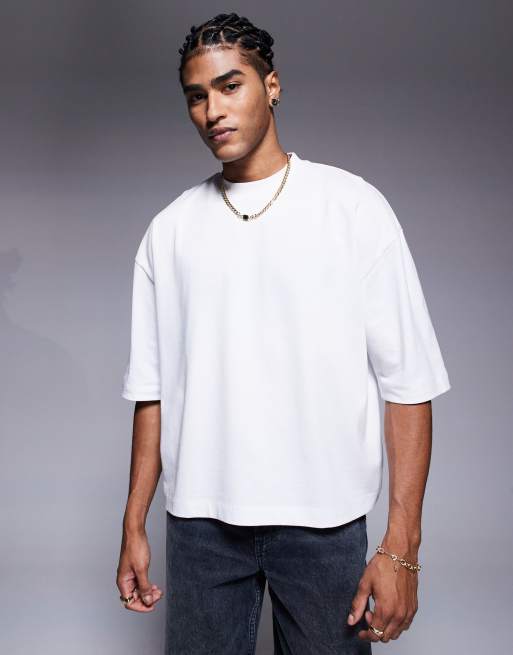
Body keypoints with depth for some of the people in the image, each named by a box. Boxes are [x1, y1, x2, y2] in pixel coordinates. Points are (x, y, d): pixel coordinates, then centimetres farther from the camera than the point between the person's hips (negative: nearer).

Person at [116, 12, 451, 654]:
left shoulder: (354, 207, -2)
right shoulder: (169, 229, 6)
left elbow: (407, 383, -6)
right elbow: (152, 389, 8)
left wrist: (401, 546, -10)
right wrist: (134, 526, 5)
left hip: (323, 519, -2)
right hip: (198, 518, 2)